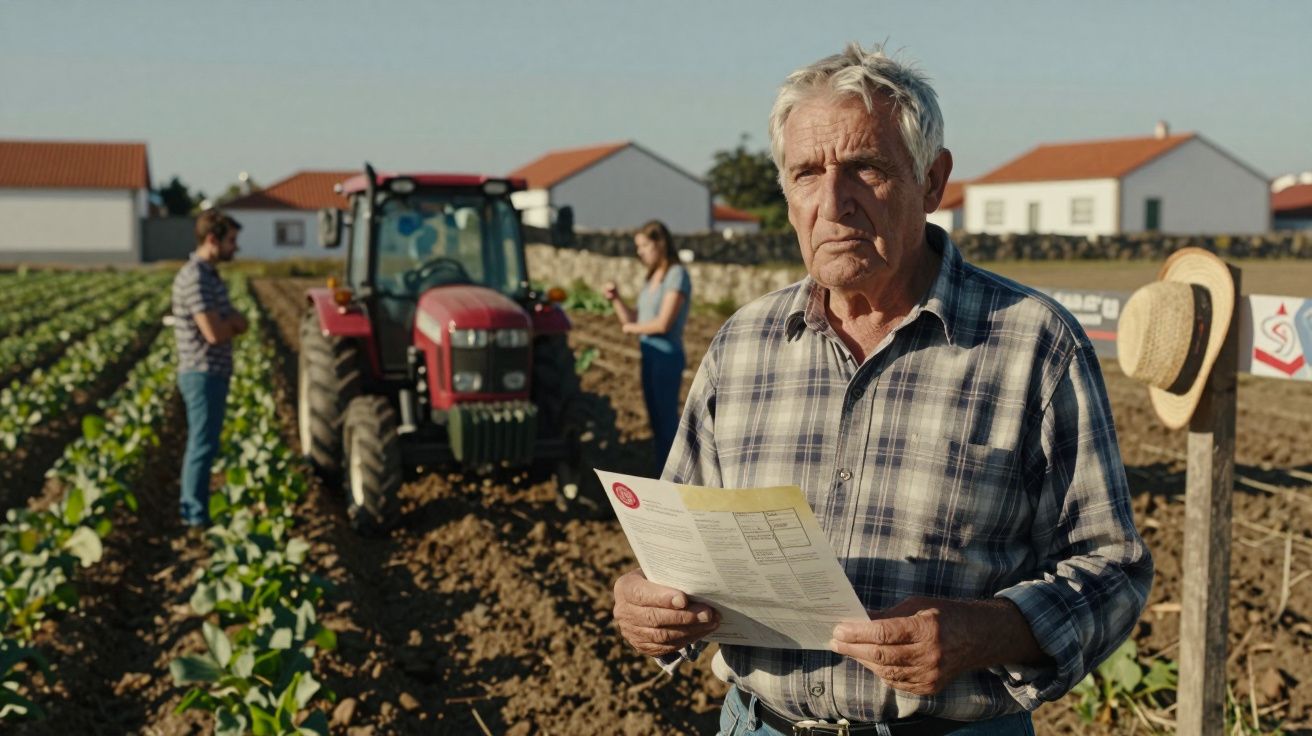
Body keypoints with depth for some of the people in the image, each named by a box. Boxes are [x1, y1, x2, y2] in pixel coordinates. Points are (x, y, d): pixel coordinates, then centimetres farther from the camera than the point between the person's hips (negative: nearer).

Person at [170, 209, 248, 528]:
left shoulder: (210, 275, 13)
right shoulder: (195, 278, -19)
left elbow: (238, 323, 16)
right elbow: (214, 333, -25)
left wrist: (229, 321, -7)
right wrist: (234, 322, -5)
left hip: (214, 373, 10)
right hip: (204, 374, -10)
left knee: (201, 445, 15)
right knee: (203, 446, -4)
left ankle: (191, 511, 24)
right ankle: (197, 518, 2)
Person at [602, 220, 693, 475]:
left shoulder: (677, 275, -10)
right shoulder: (651, 278, 15)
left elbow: (663, 323, -18)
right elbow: (632, 321, 12)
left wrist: (633, 328, -3)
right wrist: (615, 300, -1)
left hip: (667, 356, -8)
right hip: (649, 355, 8)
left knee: (666, 419, -5)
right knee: (656, 420, 11)